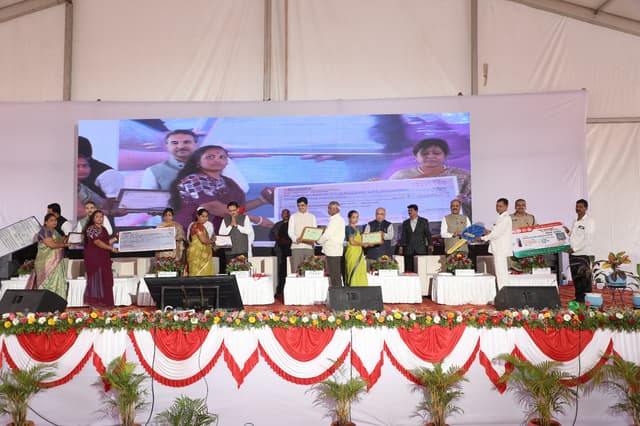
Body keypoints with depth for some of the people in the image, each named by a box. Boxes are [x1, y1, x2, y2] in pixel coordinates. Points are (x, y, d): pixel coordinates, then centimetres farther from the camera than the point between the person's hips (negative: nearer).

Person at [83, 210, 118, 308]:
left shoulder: (103, 229, 17)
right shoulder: (91, 229, -7)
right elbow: (97, 242, -17)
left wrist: (115, 238, 13)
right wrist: (111, 248, -20)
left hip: (104, 258, 8)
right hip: (93, 257, -8)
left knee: (105, 280, 4)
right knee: (96, 279, -7)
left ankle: (104, 302, 8)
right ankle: (95, 302, -3)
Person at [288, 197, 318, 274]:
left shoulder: (312, 217, 15)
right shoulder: (293, 216, 10)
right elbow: (290, 231, 0)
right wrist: (296, 239, -20)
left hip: (309, 246, 2)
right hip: (297, 246, -1)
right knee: (296, 269, -6)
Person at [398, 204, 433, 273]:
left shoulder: (424, 221, 7)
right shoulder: (405, 223, 14)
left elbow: (428, 234, 5)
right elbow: (403, 236, 14)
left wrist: (430, 244, -8)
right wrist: (401, 246, 4)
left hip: (420, 250, -2)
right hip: (408, 250, 2)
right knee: (409, 270, -4)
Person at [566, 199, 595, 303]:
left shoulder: (589, 221, -5)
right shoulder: (575, 221, 19)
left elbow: (587, 239, -13)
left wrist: (574, 248, -16)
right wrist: (568, 232, 7)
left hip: (584, 253, -7)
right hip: (573, 254, 8)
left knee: (584, 279, -6)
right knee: (576, 278, 10)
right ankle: (578, 299, 19)